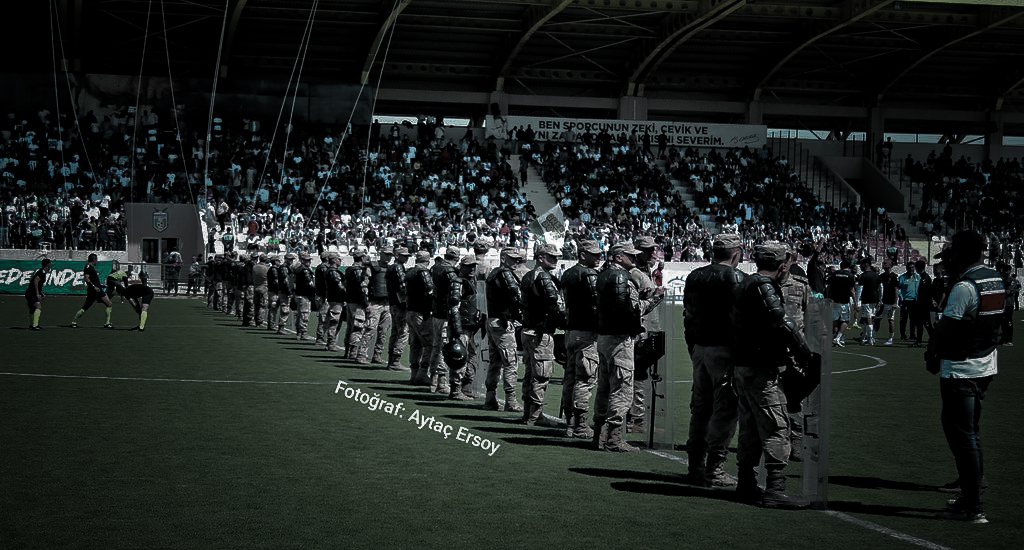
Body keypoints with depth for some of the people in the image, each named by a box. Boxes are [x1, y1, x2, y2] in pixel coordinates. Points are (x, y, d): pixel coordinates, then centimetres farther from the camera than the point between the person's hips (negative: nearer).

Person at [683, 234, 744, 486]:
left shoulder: (694, 277, 11)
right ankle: (714, 470, -4)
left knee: (700, 407, 13)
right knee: (724, 410, -3)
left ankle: (695, 467, 18)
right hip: (724, 349, -7)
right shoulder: (734, 277, -10)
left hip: (699, 349, 7)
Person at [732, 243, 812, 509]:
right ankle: (775, 489, -13)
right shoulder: (764, 288, -15)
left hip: (743, 366, 10)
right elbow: (781, 323, -22)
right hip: (762, 370, -10)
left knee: (750, 427, 16)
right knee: (776, 428, -9)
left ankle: (746, 485, 22)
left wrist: (784, 354, 19)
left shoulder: (744, 285, 16)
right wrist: (806, 355, -12)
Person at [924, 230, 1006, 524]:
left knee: (962, 436, -5)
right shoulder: (996, 280, 8)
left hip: (961, 371, -9)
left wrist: (931, 355, -1)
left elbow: (945, 327, -17)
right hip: (987, 365, 9)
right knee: (971, 433, 17)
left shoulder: (964, 287, -20)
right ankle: (970, 497, 24)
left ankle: (974, 508, -4)